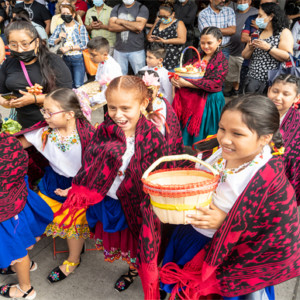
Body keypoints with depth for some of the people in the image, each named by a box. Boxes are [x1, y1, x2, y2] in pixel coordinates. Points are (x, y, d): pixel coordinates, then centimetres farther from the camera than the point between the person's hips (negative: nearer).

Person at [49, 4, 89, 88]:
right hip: (65, 59, 4)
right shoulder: (59, 27, 10)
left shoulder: (81, 27, -1)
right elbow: (50, 42, 8)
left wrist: (69, 48, -15)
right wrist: (59, 39, -11)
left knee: (78, 86, -9)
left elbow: (84, 44, -12)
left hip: (78, 59, -4)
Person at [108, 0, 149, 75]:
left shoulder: (142, 8, -1)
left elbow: (140, 26, -18)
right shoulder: (116, 8, 10)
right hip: (119, 50, 3)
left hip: (136, 50, -3)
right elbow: (111, 27, -4)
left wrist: (121, 21, -8)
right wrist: (131, 27, -12)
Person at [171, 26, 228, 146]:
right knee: (185, 131, 13)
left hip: (208, 102, -5)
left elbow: (214, 83, -20)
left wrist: (186, 83, -25)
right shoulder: (198, 56, 10)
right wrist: (174, 78, -17)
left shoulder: (222, 61, -8)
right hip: (188, 99, 6)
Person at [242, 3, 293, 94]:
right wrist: (250, 48, -7)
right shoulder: (257, 33, 15)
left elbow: (288, 57, -13)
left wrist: (268, 47, -19)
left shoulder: (284, 32, -1)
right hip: (252, 79, 5)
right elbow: (245, 56, 14)